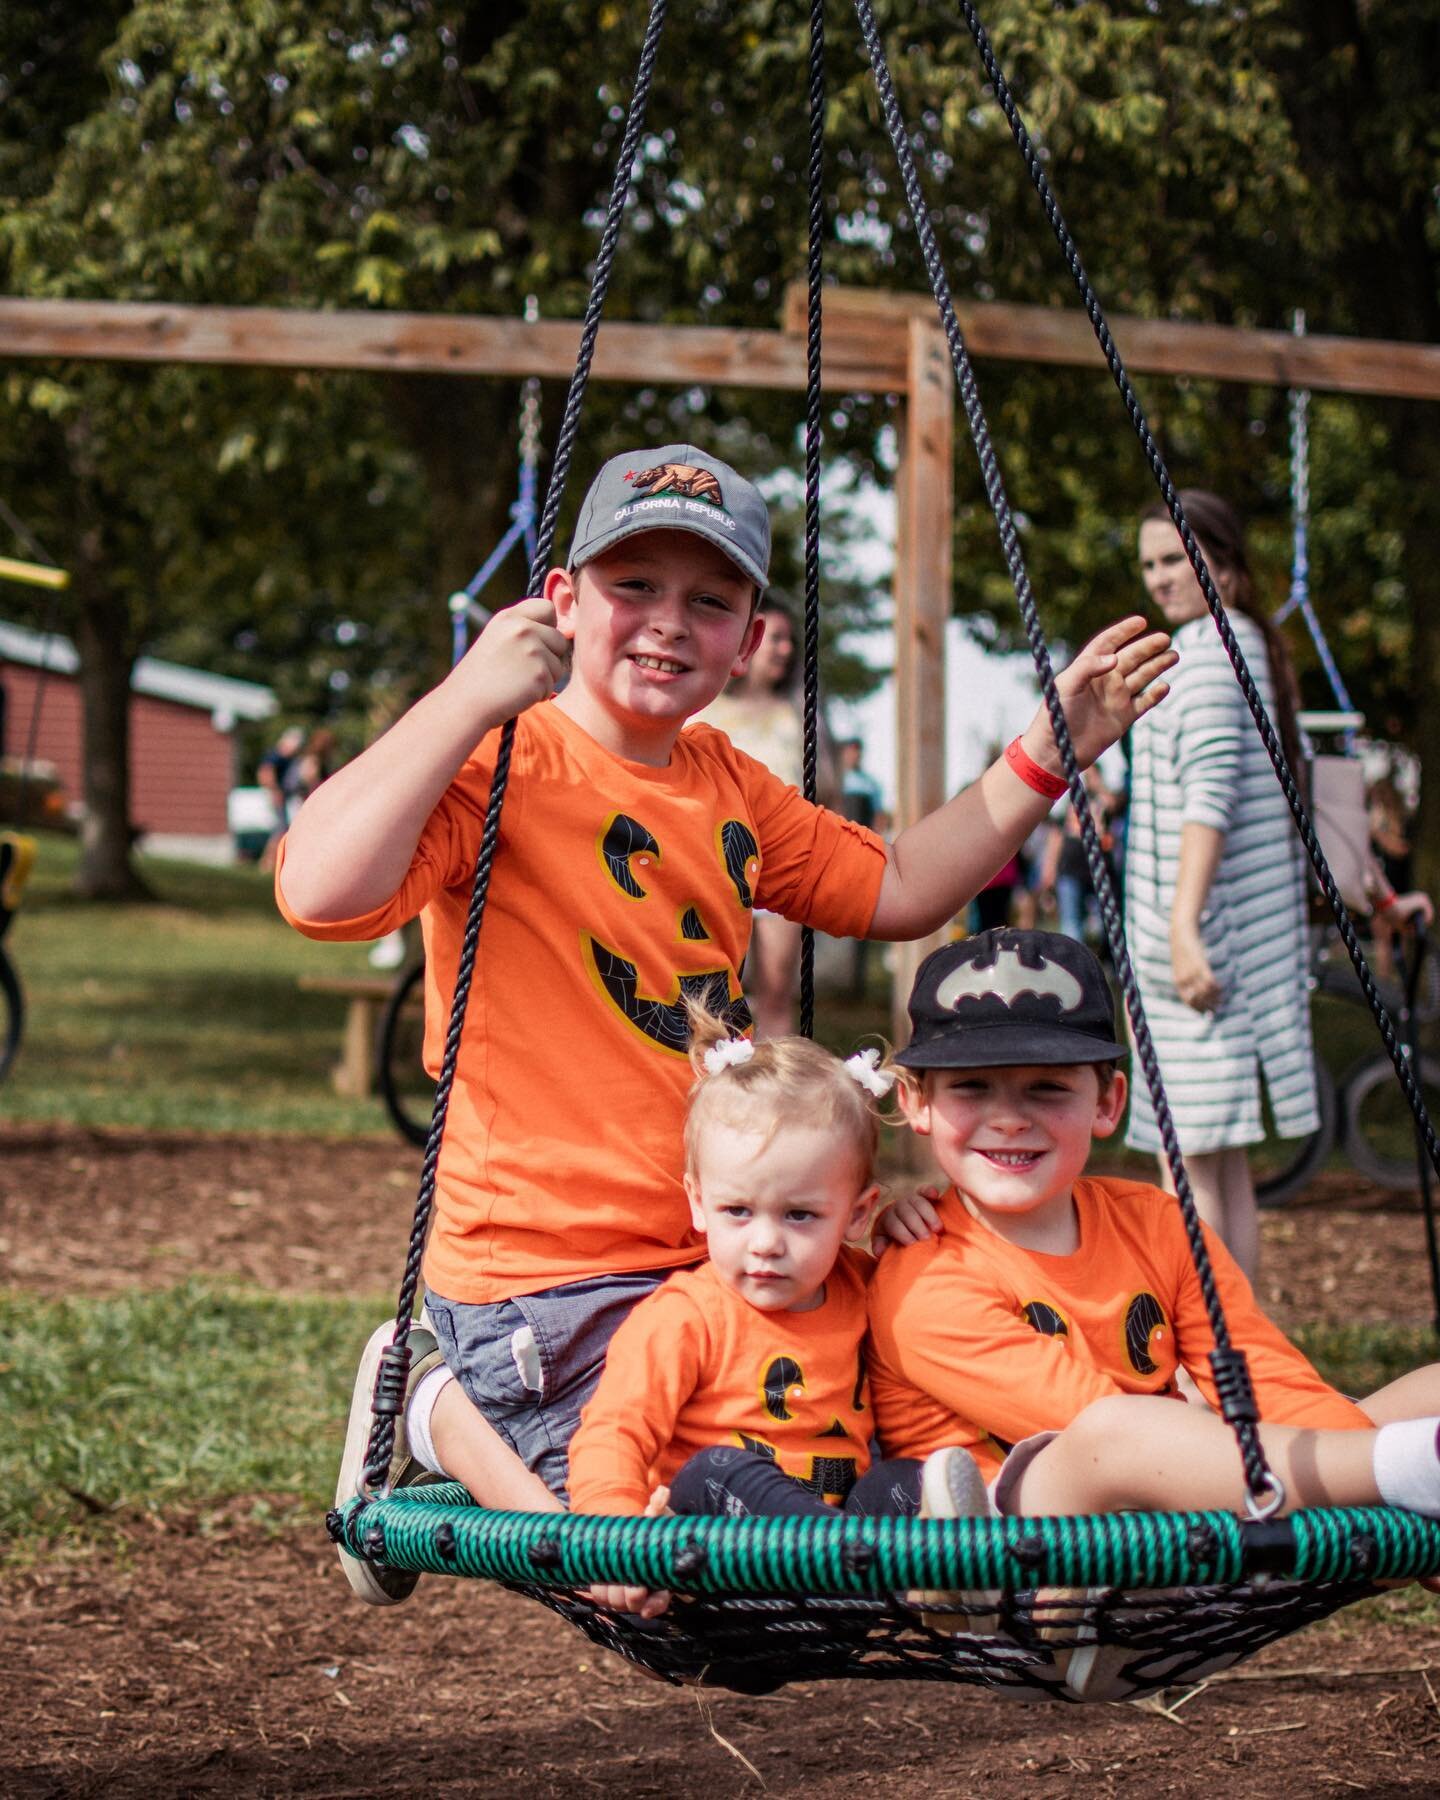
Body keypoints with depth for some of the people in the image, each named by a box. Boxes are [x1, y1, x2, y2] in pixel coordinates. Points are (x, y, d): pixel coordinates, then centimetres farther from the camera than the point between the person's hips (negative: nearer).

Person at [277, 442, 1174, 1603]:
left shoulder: (727, 787, 12)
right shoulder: (498, 767, -14)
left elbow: (896, 891, 23)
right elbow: (320, 892, -31)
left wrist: (1045, 757, 16)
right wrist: (470, 700, -29)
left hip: (714, 1265, 8)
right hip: (545, 1279, -8)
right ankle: (442, 1416, 9)